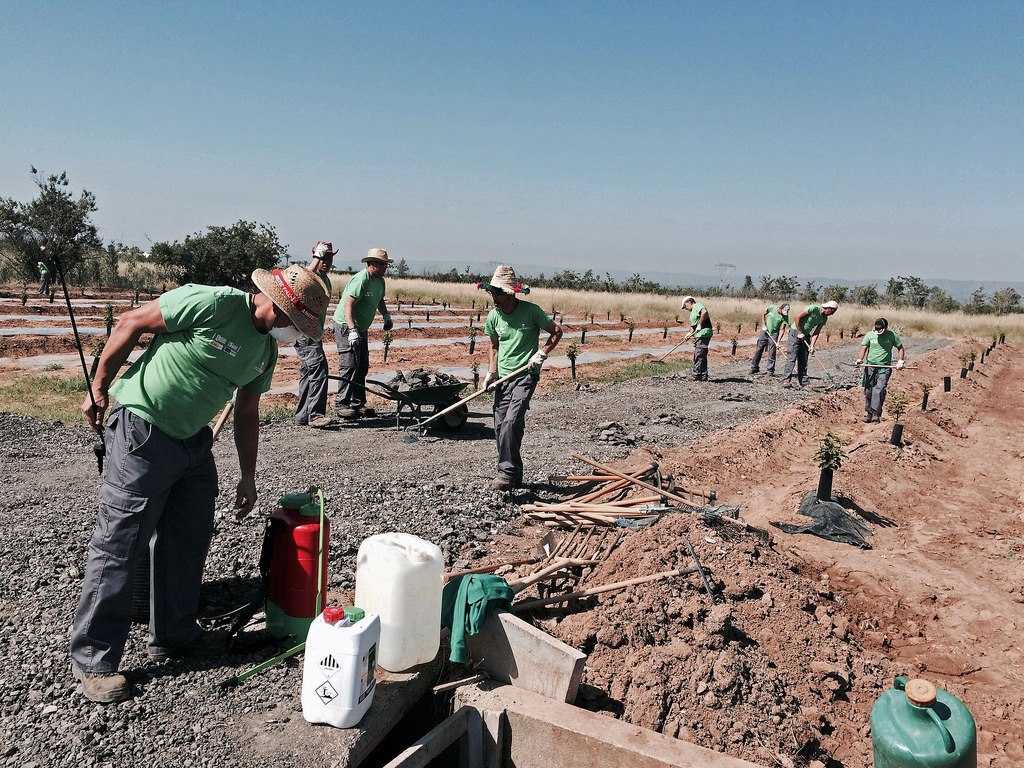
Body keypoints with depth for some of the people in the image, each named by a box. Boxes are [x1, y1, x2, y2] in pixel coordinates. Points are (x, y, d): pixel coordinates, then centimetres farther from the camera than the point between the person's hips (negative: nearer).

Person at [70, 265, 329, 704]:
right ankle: (93, 660, 11)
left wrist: (248, 478, 18)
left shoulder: (266, 349, 6)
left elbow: (247, 414, 15)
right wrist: (98, 388, -6)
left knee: (188, 542, 13)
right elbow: (130, 324, -12)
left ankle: (174, 637, 29)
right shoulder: (213, 304, -19)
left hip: (193, 441, 8)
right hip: (142, 432, -8)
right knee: (118, 547, -2)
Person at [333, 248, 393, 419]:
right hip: (346, 327, -9)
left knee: (362, 366, 9)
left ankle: (358, 403, 15)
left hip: (361, 328, 9)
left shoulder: (379, 281, 8)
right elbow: (348, 304, -28)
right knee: (350, 366, -12)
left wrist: (386, 316, 9)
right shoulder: (361, 280, -22)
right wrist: (352, 330, -36)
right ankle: (341, 404, -6)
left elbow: (379, 300, 26)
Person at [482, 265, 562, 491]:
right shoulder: (494, 316, 5)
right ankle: (514, 476, 17)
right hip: (503, 378, 5)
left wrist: (542, 353, -10)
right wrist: (491, 373, 7)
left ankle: (507, 472, -13)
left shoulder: (531, 311, -9)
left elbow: (557, 331, 1)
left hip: (526, 375, -5)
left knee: (511, 422, -21)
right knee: (500, 427, 4)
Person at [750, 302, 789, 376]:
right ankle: (754, 368, 17)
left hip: (774, 334, -1)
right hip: (765, 331, 1)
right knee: (759, 350, 6)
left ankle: (770, 371, 4)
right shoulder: (772, 308, -15)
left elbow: (782, 330, -14)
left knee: (772, 353, -4)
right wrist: (764, 325, -2)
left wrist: (778, 342, -20)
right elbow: (764, 314, 4)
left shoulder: (785, 317, -15)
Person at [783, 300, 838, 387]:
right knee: (792, 357, -13)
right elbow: (798, 317, -19)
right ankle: (787, 380, -15)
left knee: (804, 359, 5)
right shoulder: (813, 308, -18)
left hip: (806, 335, 7)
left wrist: (812, 346, -9)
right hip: (795, 331, -7)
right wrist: (799, 333, -17)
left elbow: (816, 333, 2)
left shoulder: (824, 319, 3)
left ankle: (803, 381, 9)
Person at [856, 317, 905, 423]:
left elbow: (900, 348, 14)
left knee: (879, 389, -16)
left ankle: (875, 414, -18)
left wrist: (901, 361, 0)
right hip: (870, 366, 2)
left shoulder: (892, 335, 4)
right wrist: (860, 359, -19)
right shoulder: (870, 335, 5)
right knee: (868, 391, 4)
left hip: (884, 367, -2)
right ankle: (868, 413, 15)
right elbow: (864, 348, -1)